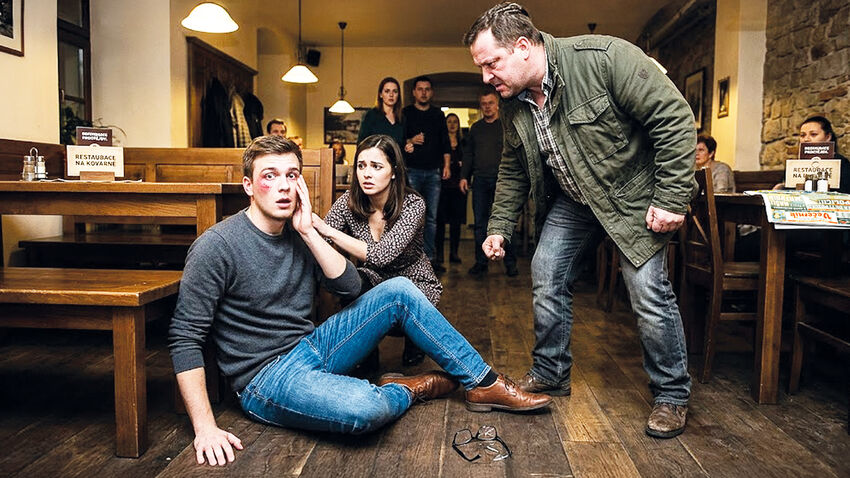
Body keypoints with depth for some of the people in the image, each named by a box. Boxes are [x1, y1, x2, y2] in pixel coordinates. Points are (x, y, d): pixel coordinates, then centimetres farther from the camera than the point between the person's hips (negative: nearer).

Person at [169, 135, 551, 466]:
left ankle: (484, 384, 4)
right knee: (365, 409, -36)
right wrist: (205, 427, -23)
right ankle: (408, 389, 3)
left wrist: (308, 231, -13)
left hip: (312, 346, 7)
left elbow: (349, 285, -2)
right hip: (266, 378, -7)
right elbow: (185, 338, -17)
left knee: (398, 290, -2)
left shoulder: (297, 232, 4)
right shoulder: (216, 247, -16)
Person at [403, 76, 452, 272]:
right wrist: (410, 142, -16)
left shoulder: (438, 115, 16)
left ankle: (430, 258, 9)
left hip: (433, 172, 3)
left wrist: (447, 165, 5)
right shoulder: (405, 113, 6)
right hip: (412, 171, -3)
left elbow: (445, 142, 15)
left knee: (431, 217, 4)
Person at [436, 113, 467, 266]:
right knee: (440, 219, -3)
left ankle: (454, 253, 9)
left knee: (456, 220, 3)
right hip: (443, 184, -3)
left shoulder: (463, 143, 15)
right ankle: (439, 253, 2)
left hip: (458, 185, 3)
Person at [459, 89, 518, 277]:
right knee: (480, 222, 4)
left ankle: (510, 263, 4)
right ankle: (480, 262, 11)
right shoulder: (476, 128, 17)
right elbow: (468, 154, 19)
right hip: (480, 180, 4)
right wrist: (464, 176, 9)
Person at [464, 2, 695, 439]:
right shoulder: (513, 102, -5)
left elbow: (675, 119, -23)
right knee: (546, 278, 4)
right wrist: (499, 227, 5)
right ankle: (549, 374, 24)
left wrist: (671, 199, -23)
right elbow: (513, 170, 9)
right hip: (572, 202, 6)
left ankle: (672, 395, 11)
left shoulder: (605, 58, -26)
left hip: (633, 194, -6)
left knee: (648, 291, -11)